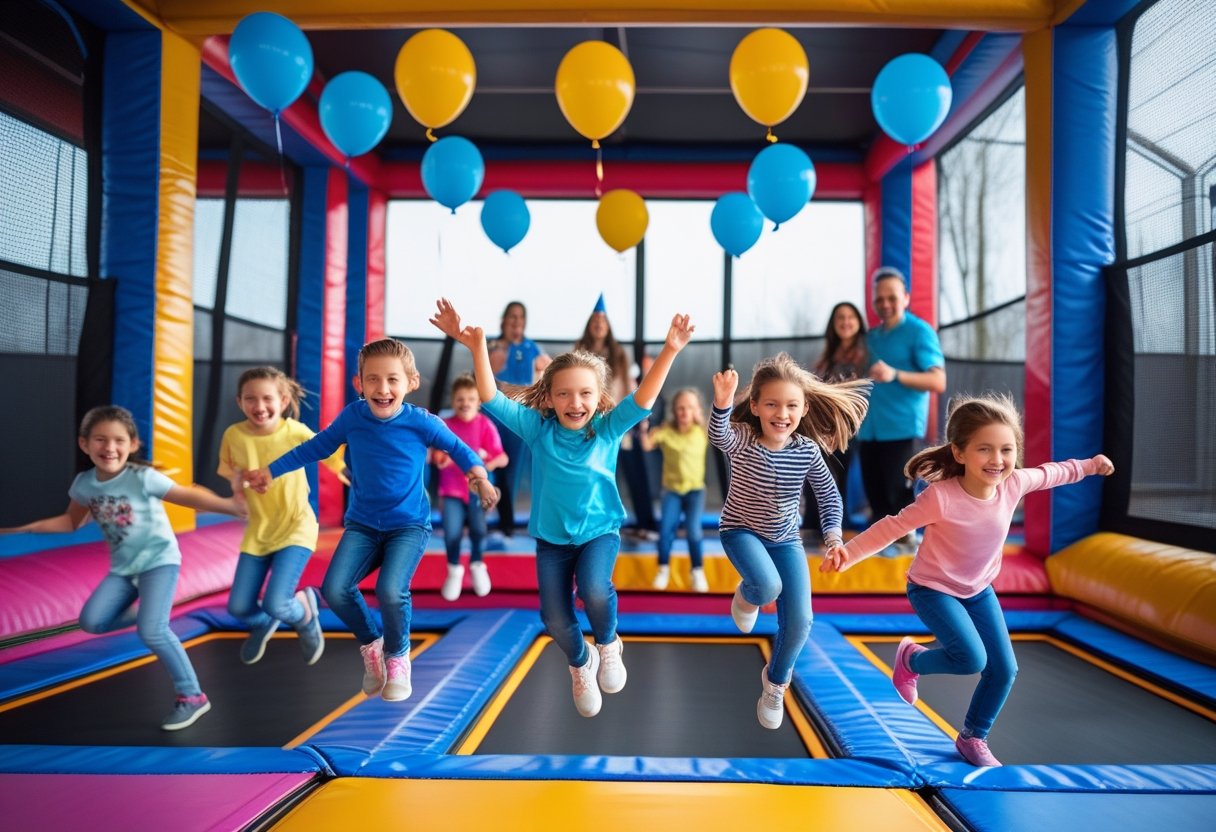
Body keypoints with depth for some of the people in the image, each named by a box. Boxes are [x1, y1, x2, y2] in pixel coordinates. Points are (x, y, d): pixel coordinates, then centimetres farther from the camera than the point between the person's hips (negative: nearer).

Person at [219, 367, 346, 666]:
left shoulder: (295, 431, -17)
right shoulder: (233, 435, -10)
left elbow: (336, 461, -10)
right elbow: (228, 470, 8)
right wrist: (237, 480, -12)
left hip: (296, 528, -4)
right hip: (258, 531, 4)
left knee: (275, 605, -17)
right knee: (238, 608, 5)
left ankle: (305, 616, 22)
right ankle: (264, 624, 44)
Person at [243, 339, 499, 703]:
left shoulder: (422, 422, -14)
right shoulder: (352, 416, -7)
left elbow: (457, 447, 3)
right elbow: (316, 446, 10)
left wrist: (479, 474, -14)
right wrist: (271, 471, 14)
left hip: (409, 525, -3)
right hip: (362, 524, 3)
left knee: (390, 591, -25)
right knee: (335, 590, -14)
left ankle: (397, 655, 10)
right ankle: (371, 644, 18)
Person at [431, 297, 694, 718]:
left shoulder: (607, 430, -10)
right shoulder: (538, 429, -9)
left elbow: (642, 399, -21)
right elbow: (492, 399, -16)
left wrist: (669, 351, -34)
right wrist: (477, 347, -29)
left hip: (600, 531, -1)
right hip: (551, 538, 2)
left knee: (594, 590, -28)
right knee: (555, 618, -4)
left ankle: (608, 644, 8)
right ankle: (580, 663, 32)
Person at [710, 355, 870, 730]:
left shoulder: (807, 450, -12)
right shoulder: (742, 439, -20)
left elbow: (829, 495, 0)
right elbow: (717, 435, -43)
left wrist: (832, 535, -15)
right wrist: (721, 404, -64)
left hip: (786, 539, 3)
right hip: (741, 531, -3)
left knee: (799, 621, -5)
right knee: (768, 586, -32)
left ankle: (775, 683, 26)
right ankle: (746, 596, 9)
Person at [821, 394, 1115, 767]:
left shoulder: (1015, 483, -16)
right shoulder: (941, 497, -32)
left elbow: (1051, 472, 7)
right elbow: (892, 527, -26)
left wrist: (1089, 465, 21)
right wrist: (847, 553, -36)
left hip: (979, 590, 6)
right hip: (933, 589, -6)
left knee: (1004, 669, 5)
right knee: (972, 660, -21)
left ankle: (973, 738, 29)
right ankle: (911, 659, 12)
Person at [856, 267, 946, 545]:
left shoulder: (919, 331, -5)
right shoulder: (871, 336, 16)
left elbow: (938, 382, -16)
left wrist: (895, 375, -29)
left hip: (902, 429, -6)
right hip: (870, 430, 7)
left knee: (899, 497, -5)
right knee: (876, 497, 10)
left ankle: (907, 541, 11)